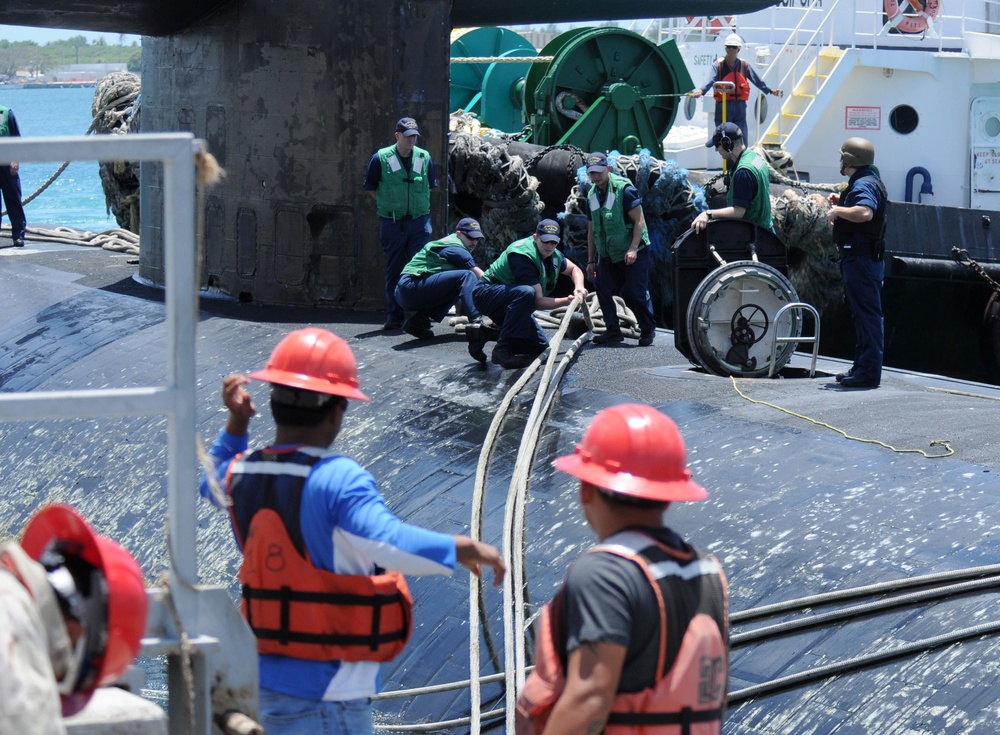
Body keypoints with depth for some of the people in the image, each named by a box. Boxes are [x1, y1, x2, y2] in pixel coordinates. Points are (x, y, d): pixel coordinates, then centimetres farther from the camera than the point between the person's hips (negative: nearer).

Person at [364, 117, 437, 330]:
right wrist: (389, 205, 2)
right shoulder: (380, 158, -4)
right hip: (391, 222, -1)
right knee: (393, 270, 5)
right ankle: (394, 316, 11)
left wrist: (419, 205, 10)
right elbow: (371, 188, 6)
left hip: (419, 221, 1)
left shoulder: (424, 157, 4)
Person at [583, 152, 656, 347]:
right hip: (607, 255, 6)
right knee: (602, 289, -6)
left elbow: (639, 220, -14)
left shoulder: (624, 188, -12)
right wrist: (591, 260, 13)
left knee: (636, 293, -6)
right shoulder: (592, 195, 9)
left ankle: (648, 330, 11)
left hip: (632, 253, -6)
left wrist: (633, 249, -22)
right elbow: (592, 230, 15)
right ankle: (613, 331, 3)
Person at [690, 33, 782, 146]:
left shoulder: (744, 65, 9)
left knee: (742, 138, 3)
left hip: (740, 106, 3)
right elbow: (711, 81, -17)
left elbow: (757, 80, 11)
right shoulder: (718, 65, -2)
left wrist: (770, 90, 5)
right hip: (723, 106, -3)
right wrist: (701, 91, -35)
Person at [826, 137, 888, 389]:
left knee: (867, 315, -10)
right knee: (864, 314, 17)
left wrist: (837, 210, -23)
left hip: (861, 259, -12)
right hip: (864, 257, 12)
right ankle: (862, 367, 25)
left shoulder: (864, 184, -16)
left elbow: (865, 213, -35)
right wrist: (840, 203, 17)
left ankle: (869, 372, -10)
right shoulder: (866, 181, 19)